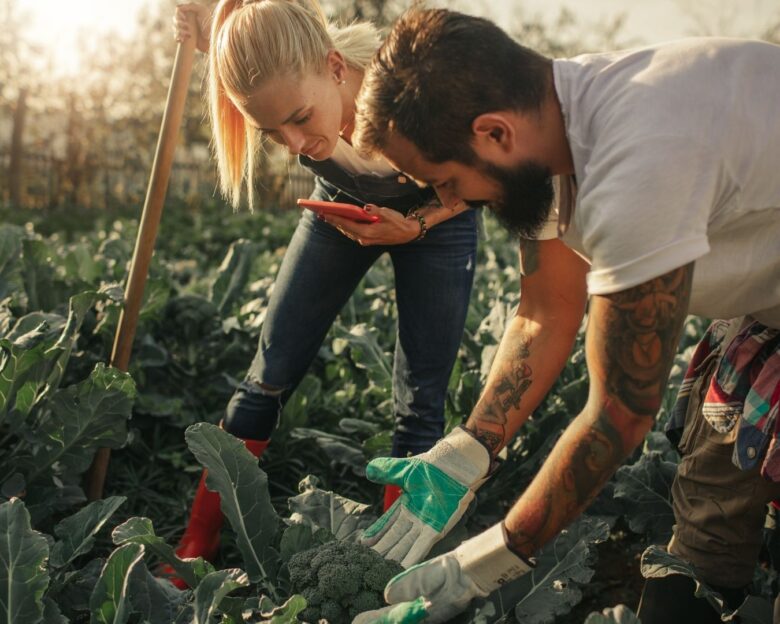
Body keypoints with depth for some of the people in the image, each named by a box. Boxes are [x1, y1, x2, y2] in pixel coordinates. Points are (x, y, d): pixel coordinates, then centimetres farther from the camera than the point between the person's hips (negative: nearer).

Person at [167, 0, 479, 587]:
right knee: (269, 377, 0)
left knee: (420, 404, -5)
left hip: (434, 216, -2)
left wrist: (412, 227, -33)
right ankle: (193, 551, 11)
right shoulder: (277, 88, -30)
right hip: (342, 206, 2)